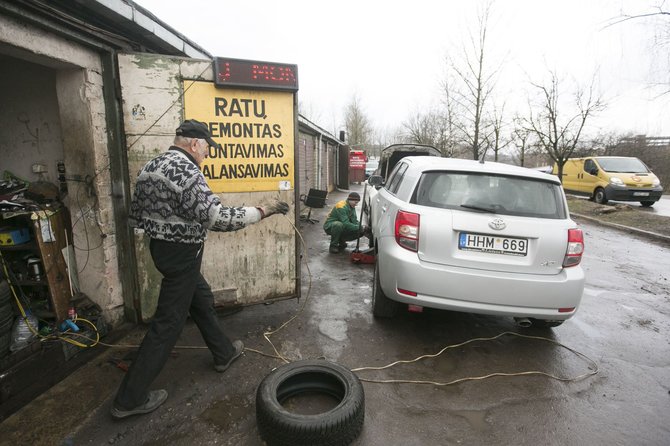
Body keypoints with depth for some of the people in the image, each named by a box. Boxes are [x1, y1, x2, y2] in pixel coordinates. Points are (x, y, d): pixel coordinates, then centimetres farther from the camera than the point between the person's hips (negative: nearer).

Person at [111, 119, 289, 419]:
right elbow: (216, 218, -30)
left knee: (202, 299, 22)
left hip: (160, 247, 10)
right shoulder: (186, 171, -22)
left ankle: (224, 353, 39)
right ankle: (131, 398, 15)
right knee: (168, 323, 1)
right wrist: (261, 212, -24)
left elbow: (136, 214, 11)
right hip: (181, 253, -10)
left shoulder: (150, 166, 7)